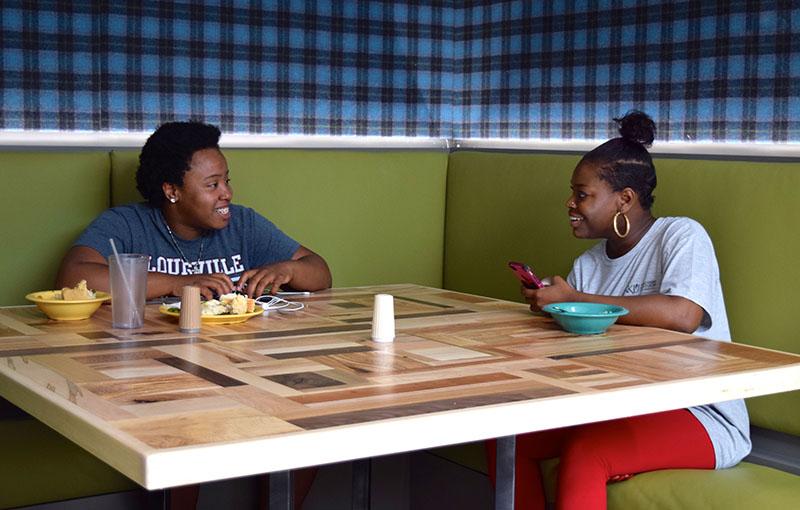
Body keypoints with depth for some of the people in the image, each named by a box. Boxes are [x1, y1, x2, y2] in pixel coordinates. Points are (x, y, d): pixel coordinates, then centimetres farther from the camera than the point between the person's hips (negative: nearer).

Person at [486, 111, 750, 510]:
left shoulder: (680, 236, -9)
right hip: (617, 408, 7)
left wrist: (573, 300, -25)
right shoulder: (588, 264, 10)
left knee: (584, 453, -31)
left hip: (702, 416, -7)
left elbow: (684, 316, -30)